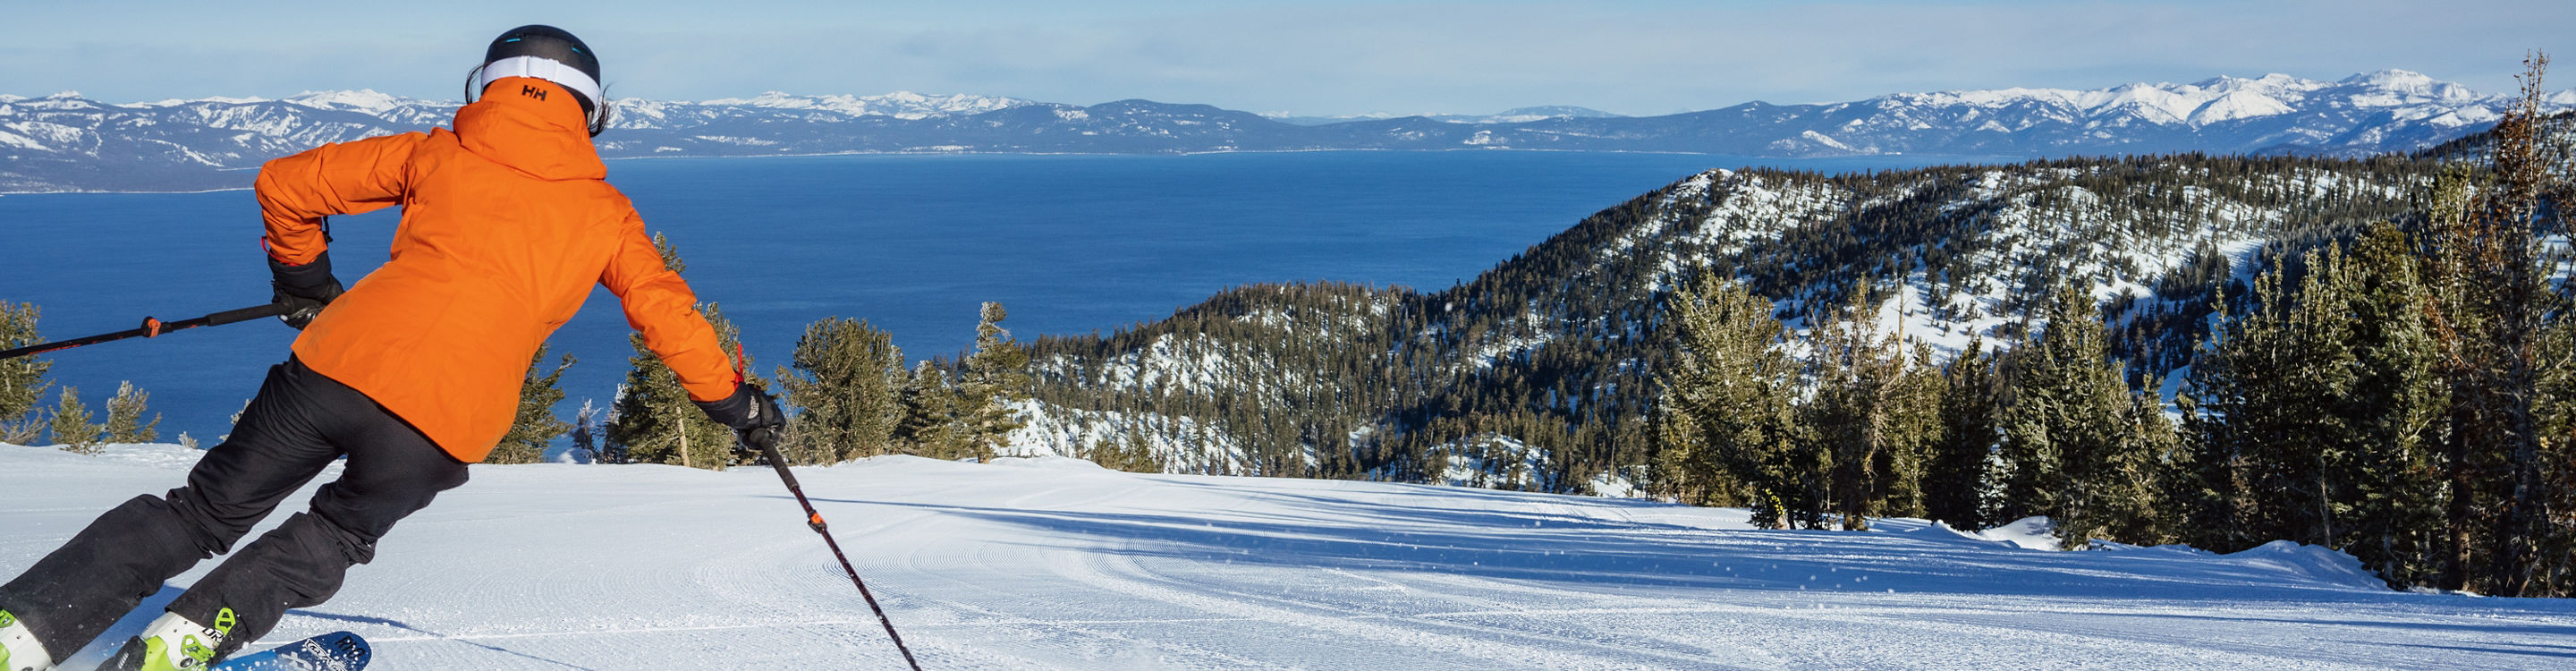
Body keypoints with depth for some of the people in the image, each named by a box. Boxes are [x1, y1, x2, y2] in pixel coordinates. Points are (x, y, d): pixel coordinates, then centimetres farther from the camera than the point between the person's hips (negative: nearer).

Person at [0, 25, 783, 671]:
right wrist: (734, 402, 28)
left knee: (204, 512, 18)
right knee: (338, 533, 25)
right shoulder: (603, 211, 14)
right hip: (445, 426, -1)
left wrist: (304, 279, 32)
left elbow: (284, 184, 16)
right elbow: (668, 313, 15)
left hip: (337, 364, 1)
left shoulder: (437, 153, 16)